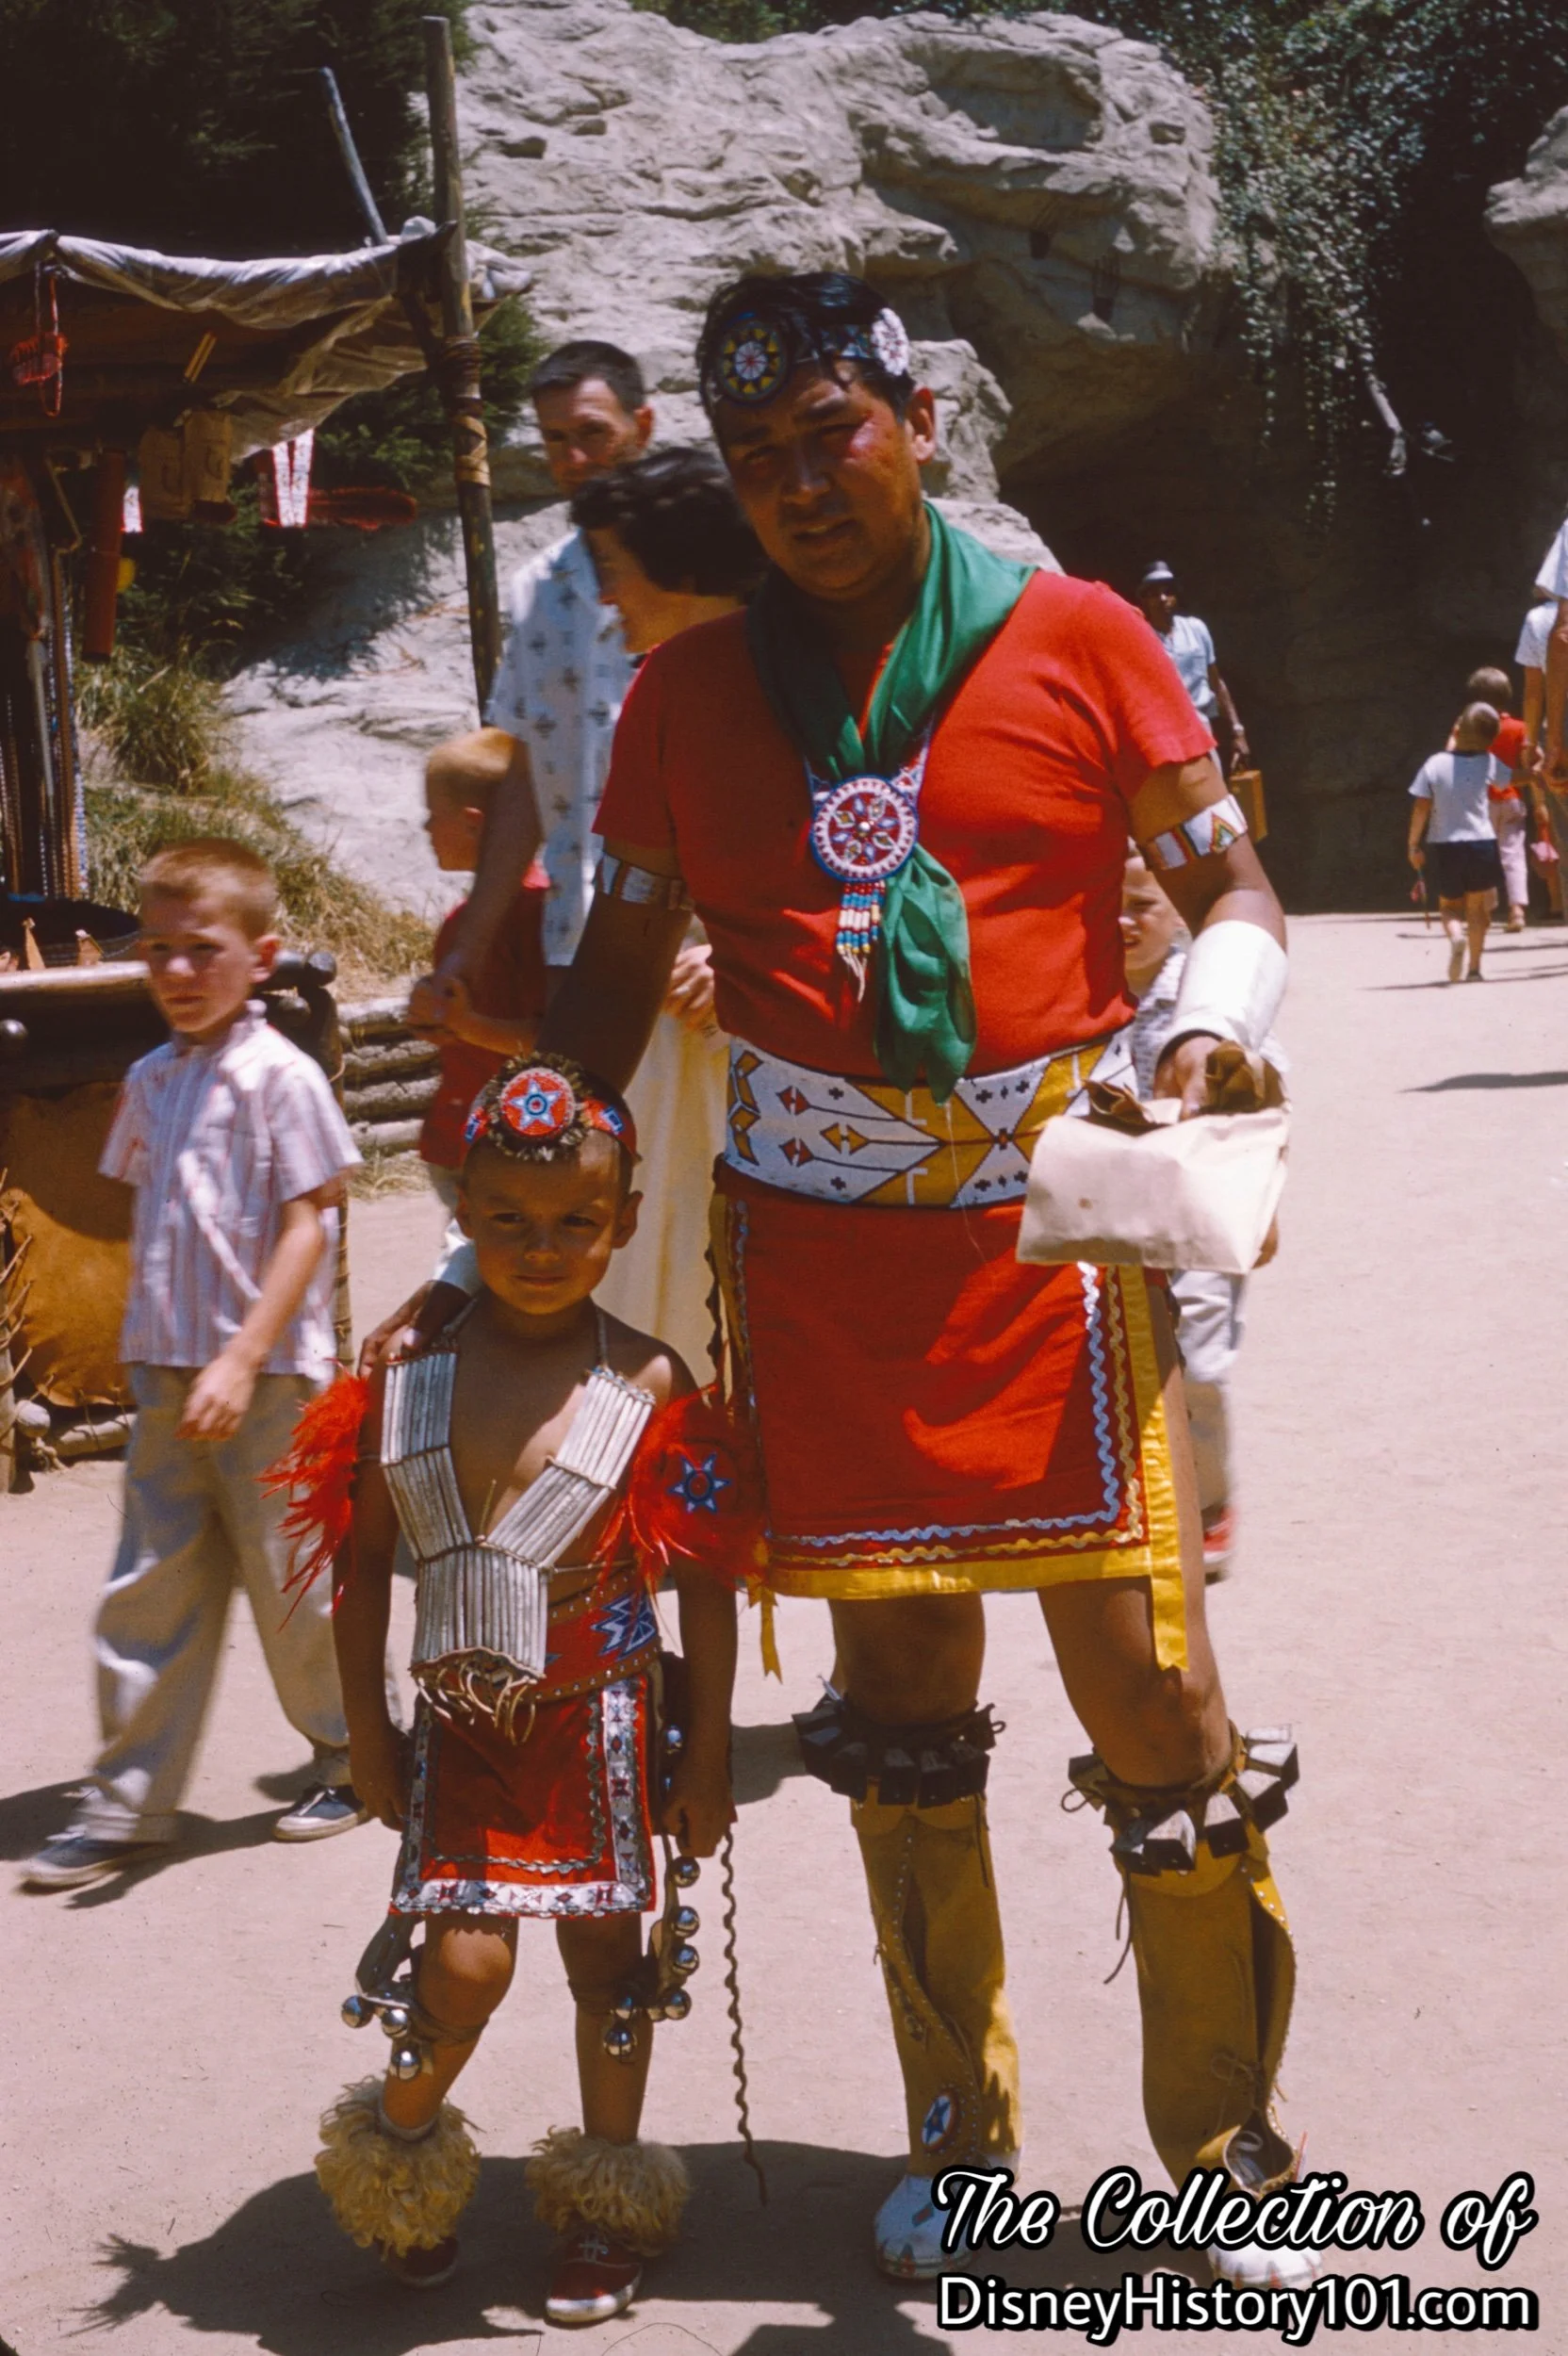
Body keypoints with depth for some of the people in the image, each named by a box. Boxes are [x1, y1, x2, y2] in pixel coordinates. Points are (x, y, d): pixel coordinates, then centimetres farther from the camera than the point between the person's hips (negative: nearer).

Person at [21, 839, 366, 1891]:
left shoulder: (279, 1076, -11)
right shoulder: (153, 1081, 9)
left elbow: (306, 1227, -15)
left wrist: (242, 1360, -21)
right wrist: (160, 1350, 13)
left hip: (267, 1379, -6)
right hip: (168, 1373, 6)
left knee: (291, 1577, 5)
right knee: (151, 1587, 8)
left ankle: (355, 1758, 25)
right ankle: (127, 1805, 14)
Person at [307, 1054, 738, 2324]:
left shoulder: (650, 1385, -8)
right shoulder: (408, 1375, -3)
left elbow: (705, 1582, -2)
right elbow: (365, 1560, 5)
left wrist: (708, 1753, -1)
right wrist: (368, 1732, 6)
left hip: (600, 1718, -1)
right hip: (461, 1719, 1)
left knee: (604, 1946, 7)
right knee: (466, 1959, -8)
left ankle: (607, 2200, 27)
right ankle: (400, 2148, 22)